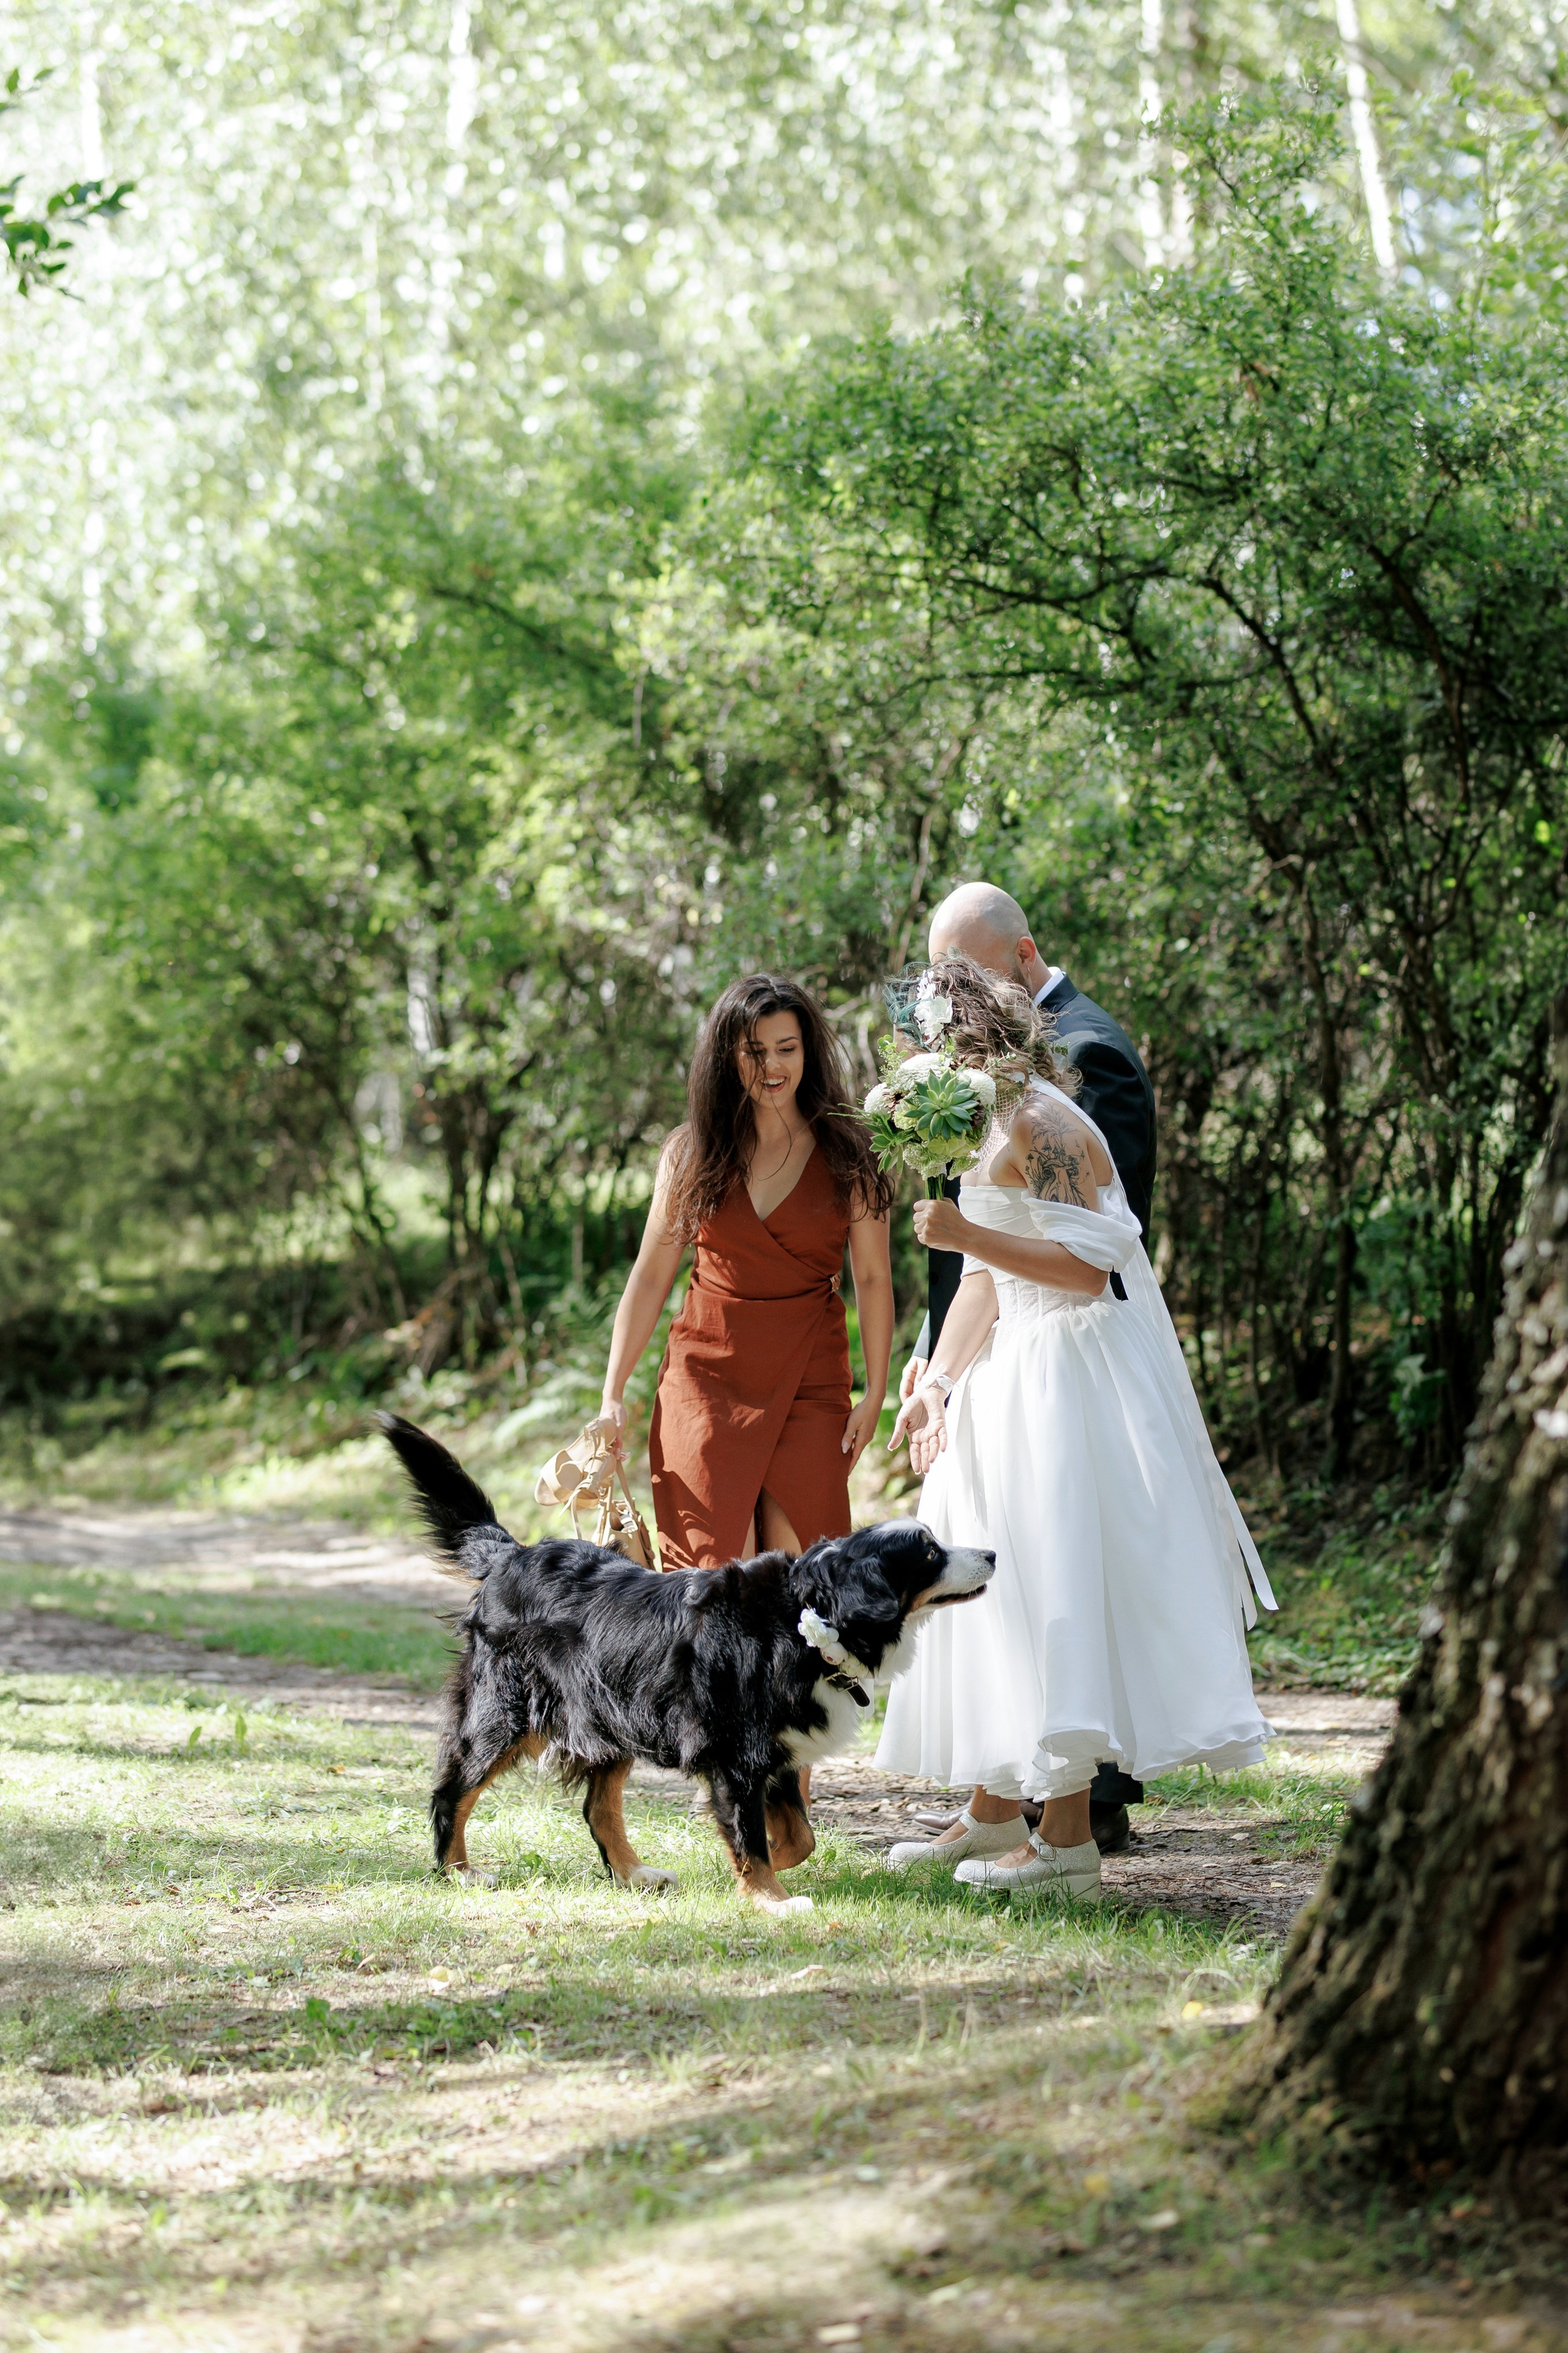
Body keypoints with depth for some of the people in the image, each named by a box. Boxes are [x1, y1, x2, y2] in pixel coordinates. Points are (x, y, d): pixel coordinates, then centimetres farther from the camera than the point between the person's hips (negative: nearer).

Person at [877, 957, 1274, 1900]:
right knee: (996, 1580, 14)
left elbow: (1090, 1266, -23)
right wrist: (937, 1385, 9)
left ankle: (1070, 1837, -8)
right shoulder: (988, 1127, 14)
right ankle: (994, 1813, 23)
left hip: (1077, 1378, -10)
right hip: (1019, 1378, 10)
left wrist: (968, 1232, -25)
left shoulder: (1039, 1123, -16)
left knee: (1054, 1587, -10)